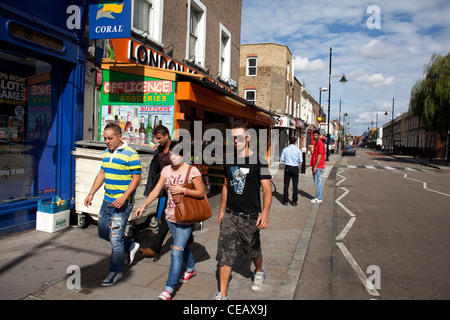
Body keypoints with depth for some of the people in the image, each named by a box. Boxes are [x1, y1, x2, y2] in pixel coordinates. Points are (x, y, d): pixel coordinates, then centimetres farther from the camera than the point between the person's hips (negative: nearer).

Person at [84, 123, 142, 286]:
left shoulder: (130, 155, -13)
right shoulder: (106, 153, 12)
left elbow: (136, 178, -14)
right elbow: (101, 174, 19)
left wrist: (124, 197, -24)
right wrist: (91, 193, 12)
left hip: (122, 203, -8)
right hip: (107, 201, 9)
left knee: (115, 238, -2)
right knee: (103, 232, 17)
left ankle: (115, 271, 16)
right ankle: (131, 246, 35)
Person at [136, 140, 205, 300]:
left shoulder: (192, 171, -12)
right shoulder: (166, 170, 5)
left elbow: (201, 193, -10)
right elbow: (156, 190, 4)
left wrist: (183, 190, -21)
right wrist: (143, 206, -5)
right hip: (170, 216, 6)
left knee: (176, 252, -9)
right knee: (182, 245, 24)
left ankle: (168, 289, -3)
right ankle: (191, 269, 48)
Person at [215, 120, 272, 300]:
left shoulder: (257, 161, -9)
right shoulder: (229, 160, 5)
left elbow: (267, 189, -12)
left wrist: (265, 212, -26)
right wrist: (221, 210, 15)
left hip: (250, 217, -3)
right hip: (230, 215, 3)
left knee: (253, 251, 16)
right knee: (225, 253, -1)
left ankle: (259, 272, 49)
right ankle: (222, 295, 9)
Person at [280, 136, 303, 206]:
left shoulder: (285, 149, -2)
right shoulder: (298, 150, -5)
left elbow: (281, 159, 0)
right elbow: (300, 161, -2)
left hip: (287, 168, 1)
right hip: (295, 168, -1)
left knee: (286, 185, 8)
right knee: (295, 185, 7)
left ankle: (285, 201, 11)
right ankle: (294, 201, 9)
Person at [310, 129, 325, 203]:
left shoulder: (320, 144, -13)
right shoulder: (316, 144, 18)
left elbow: (319, 156, -19)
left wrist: (316, 167, -21)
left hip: (318, 167, -10)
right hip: (315, 166, 10)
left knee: (317, 182, -7)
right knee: (316, 182, 14)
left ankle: (319, 198, -1)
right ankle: (318, 197, 21)